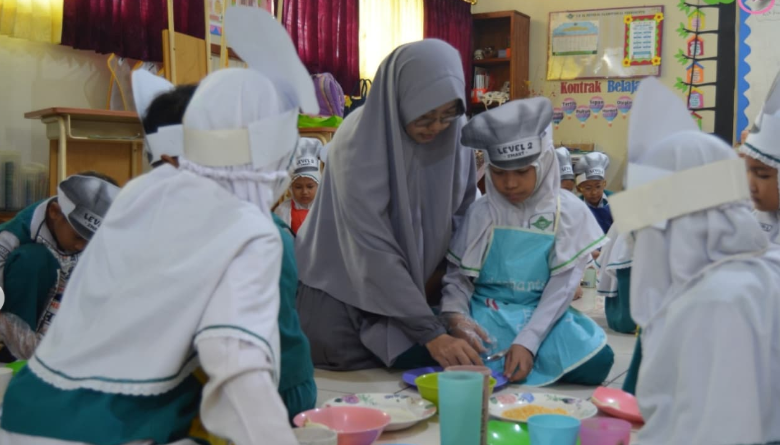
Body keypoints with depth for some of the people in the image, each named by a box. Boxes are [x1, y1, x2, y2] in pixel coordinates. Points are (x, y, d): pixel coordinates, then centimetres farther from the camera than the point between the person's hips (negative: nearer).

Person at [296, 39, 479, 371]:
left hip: (408, 288, 5)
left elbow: (462, 211, 5)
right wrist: (430, 333, -33)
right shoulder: (358, 142, -27)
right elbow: (373, 250, -31)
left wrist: (440, 271, -10)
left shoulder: (454, 135, -11)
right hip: (342, 294, -4)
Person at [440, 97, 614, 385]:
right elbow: (458, 274, 0)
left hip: (542, 317, 1)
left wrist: (528, 341, -20)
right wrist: (456, 315, -23)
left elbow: (562, 285, -8)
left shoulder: (569, 212, -2)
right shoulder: (481, 213, 0)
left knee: (595, 362, -27)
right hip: (486, 317, -1)